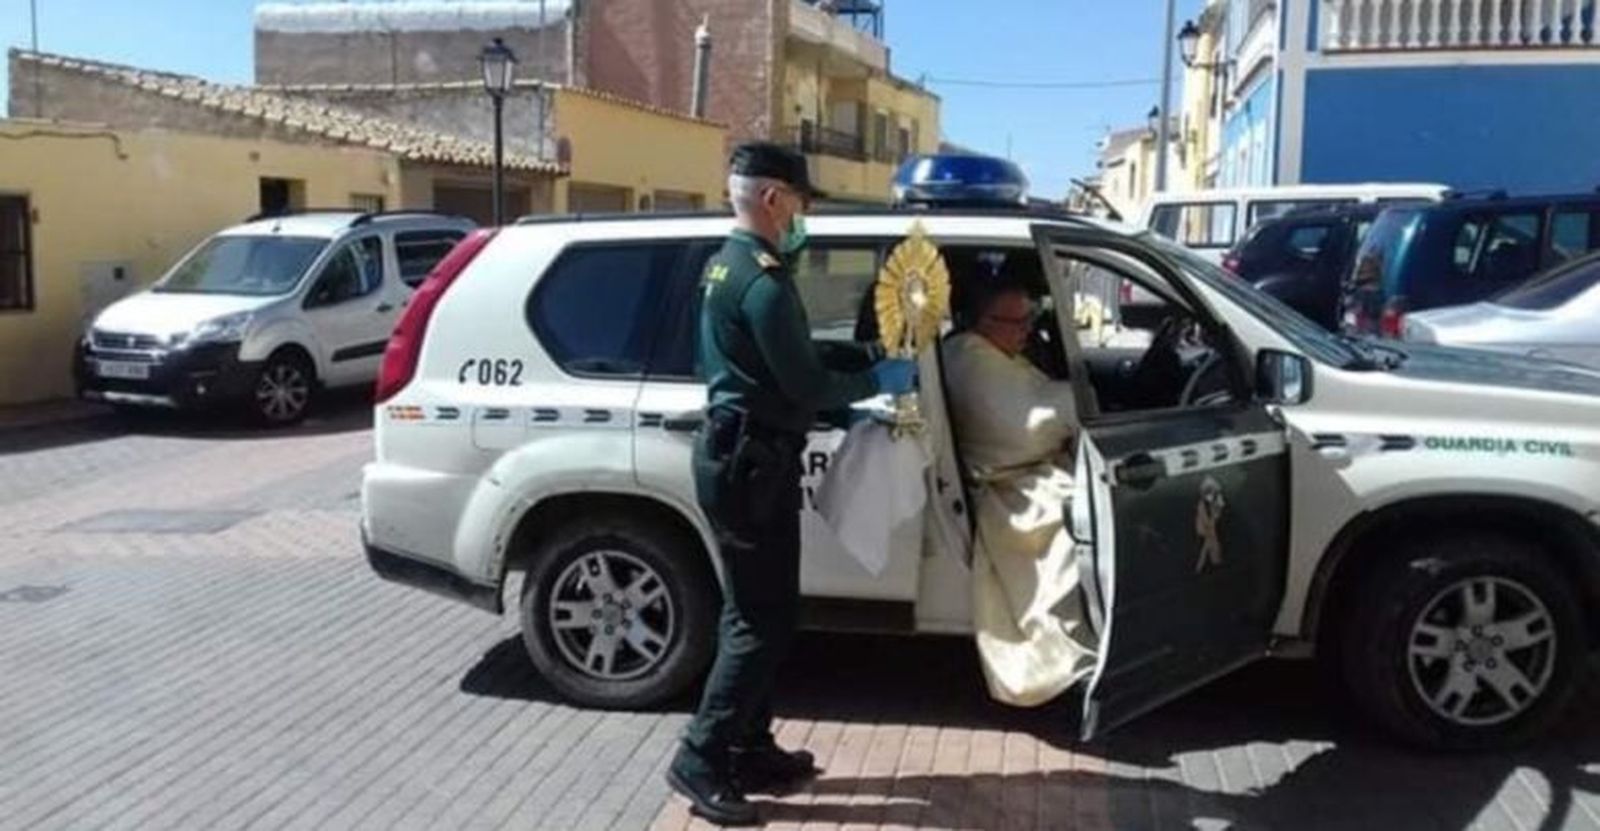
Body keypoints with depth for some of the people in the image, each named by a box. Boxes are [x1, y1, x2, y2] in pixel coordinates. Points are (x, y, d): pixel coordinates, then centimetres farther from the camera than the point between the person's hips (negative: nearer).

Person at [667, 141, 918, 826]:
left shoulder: (727, 264, 14)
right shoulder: (764, 279, -19)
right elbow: (806, 387, -18)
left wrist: (866, 355, 14)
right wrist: (880, 380, -3)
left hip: (733, 451, 10)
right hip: (752, 461, -10)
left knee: (750, 612, 15)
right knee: (765, 619, -3)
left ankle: (749, 751, 25)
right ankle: (701, 760, 5)